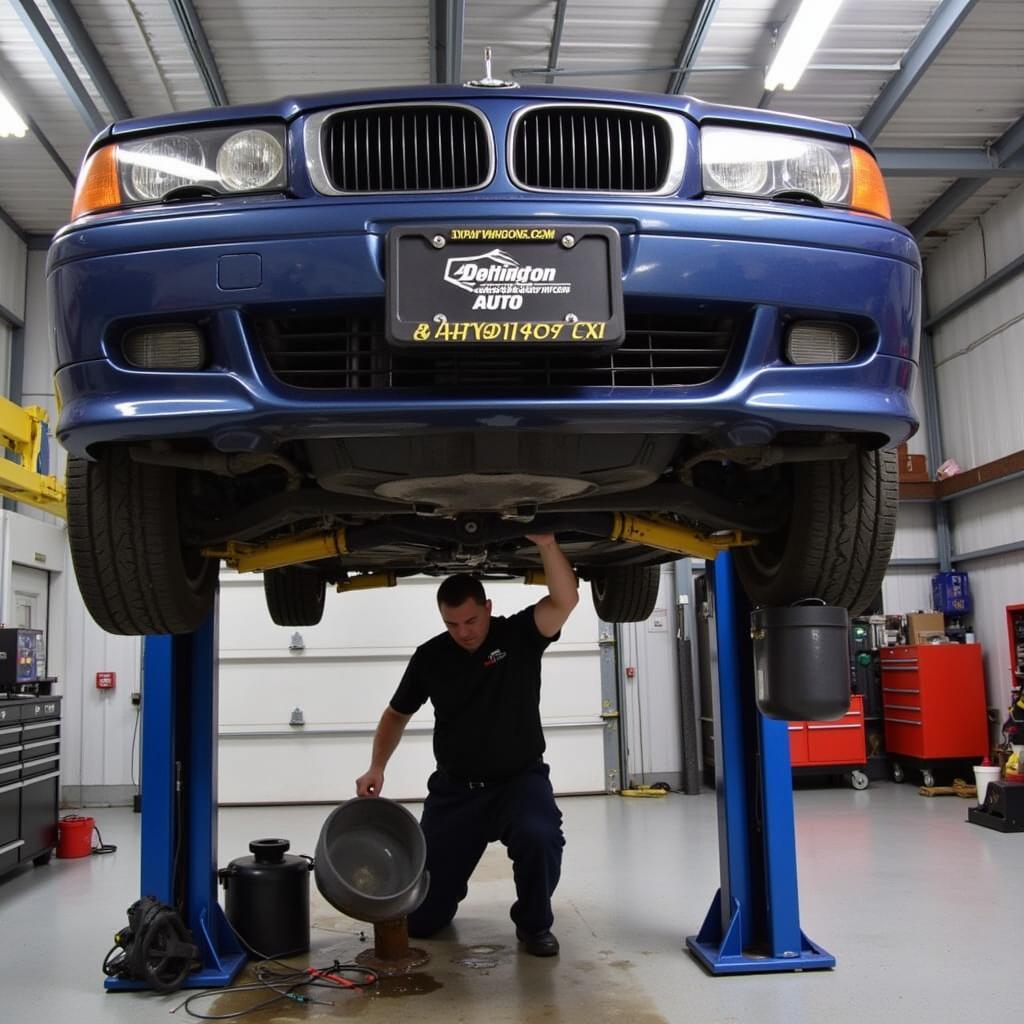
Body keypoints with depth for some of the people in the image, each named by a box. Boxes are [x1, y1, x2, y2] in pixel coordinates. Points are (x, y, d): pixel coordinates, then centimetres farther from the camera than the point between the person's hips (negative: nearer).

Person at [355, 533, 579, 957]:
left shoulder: (519, 635, -9)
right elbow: (397, 714, 10)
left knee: (539, 839, -36)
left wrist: (546, 544, -41)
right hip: (455, 788, 2)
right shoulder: (430, 657, -2)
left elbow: (565, 601, -27)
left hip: (520, 779, -2)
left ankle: (533, 923, -4)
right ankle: (447, 886, 40)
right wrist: (377, 767, -4)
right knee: (419, 917, 1)